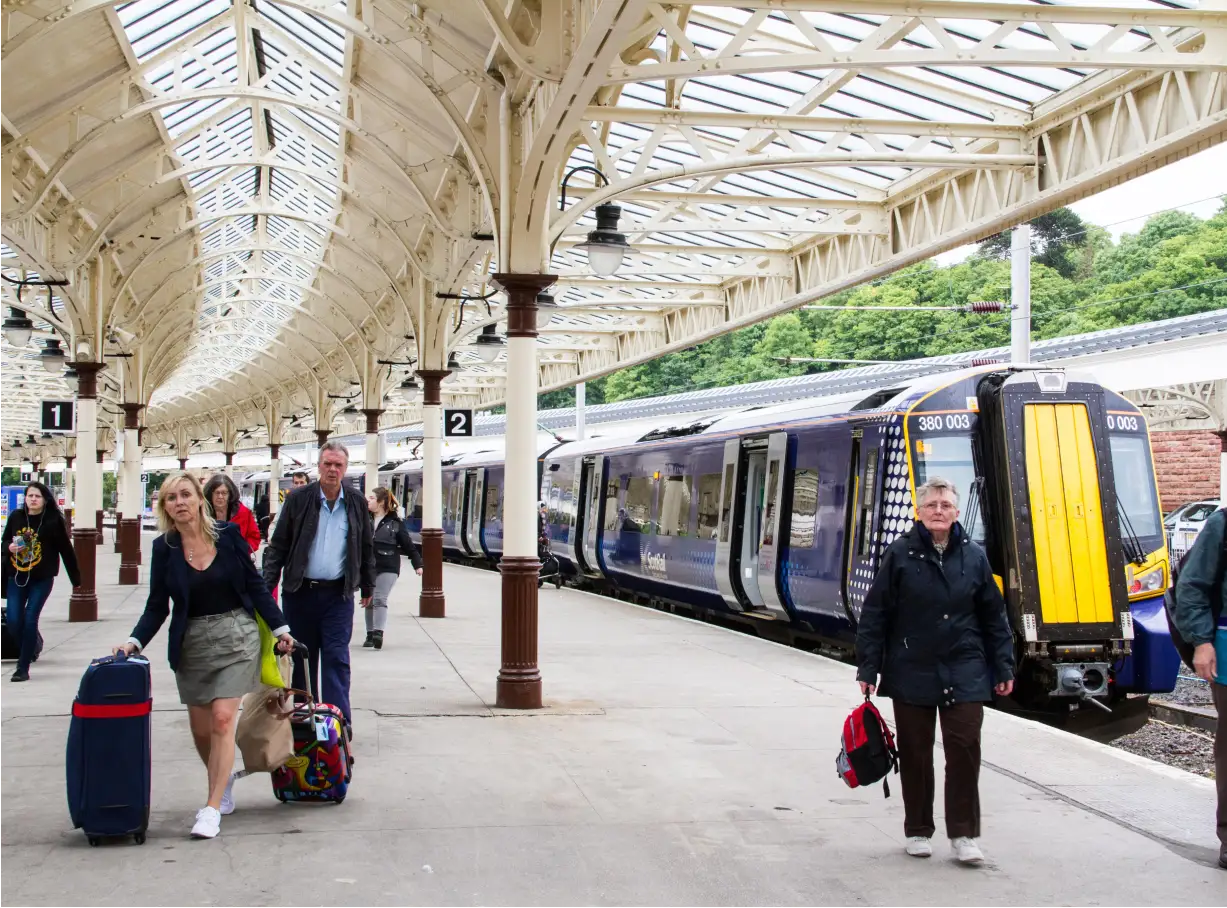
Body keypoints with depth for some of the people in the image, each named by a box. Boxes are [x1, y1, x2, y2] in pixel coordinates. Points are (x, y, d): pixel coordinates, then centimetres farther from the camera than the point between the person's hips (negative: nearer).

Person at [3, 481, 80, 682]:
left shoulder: (54, 521, -7)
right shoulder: (16, 517, 2)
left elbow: (66, 549, -2)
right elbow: (5, 542, 14)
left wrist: (76, 578, 2)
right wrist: (9, 547, -11)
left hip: (42, 579, -3)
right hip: (16, 577, 3)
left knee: (30, 620, -7)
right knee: (13, 621, -4)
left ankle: (23, 668, 1)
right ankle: (29, 651, 27)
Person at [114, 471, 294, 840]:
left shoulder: (227, 535, -5)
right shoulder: (164, 548, -1)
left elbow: (255, 585, 2)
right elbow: (157, 606, 2)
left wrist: (280, 628, 0)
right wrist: (135, 641, -12)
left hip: (236, 636, -2)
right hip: (191, 644, 2)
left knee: (222, 719, -12)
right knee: (200, 728, 7)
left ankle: (213, 808, -7)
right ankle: (223, 781, 35)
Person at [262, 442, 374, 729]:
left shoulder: (356, 502, 4)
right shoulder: (298, 499, -1)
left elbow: (366, 548, 14)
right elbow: (278, 546, 1)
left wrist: (368, 586, 18)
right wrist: (267, 586, -7)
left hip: (338, 594, 0)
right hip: (300, 591, 0)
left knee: (337, 658, -5)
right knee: (302, 659, 8)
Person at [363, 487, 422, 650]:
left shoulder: (394, 522, -1)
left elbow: (408, 545, 1)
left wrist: (417, 564, -1)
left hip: (387, 568, -4)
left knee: (380, 600, -14)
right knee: (369, 601, 7)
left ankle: (378, 633, -21)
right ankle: (370, 634, 14)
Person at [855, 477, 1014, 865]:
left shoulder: (974, 556, 4)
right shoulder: (900, 554, -2)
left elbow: (994, 616, 10)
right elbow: (875, 613, -1)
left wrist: (1003, 667, 9)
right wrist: (868, 668, -4)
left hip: (964, 674, 1)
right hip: (912, 673, -1)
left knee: (964, 749, -2)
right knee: (915, 754, 7)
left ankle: (964, 833, 8)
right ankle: (918, 831, 21)